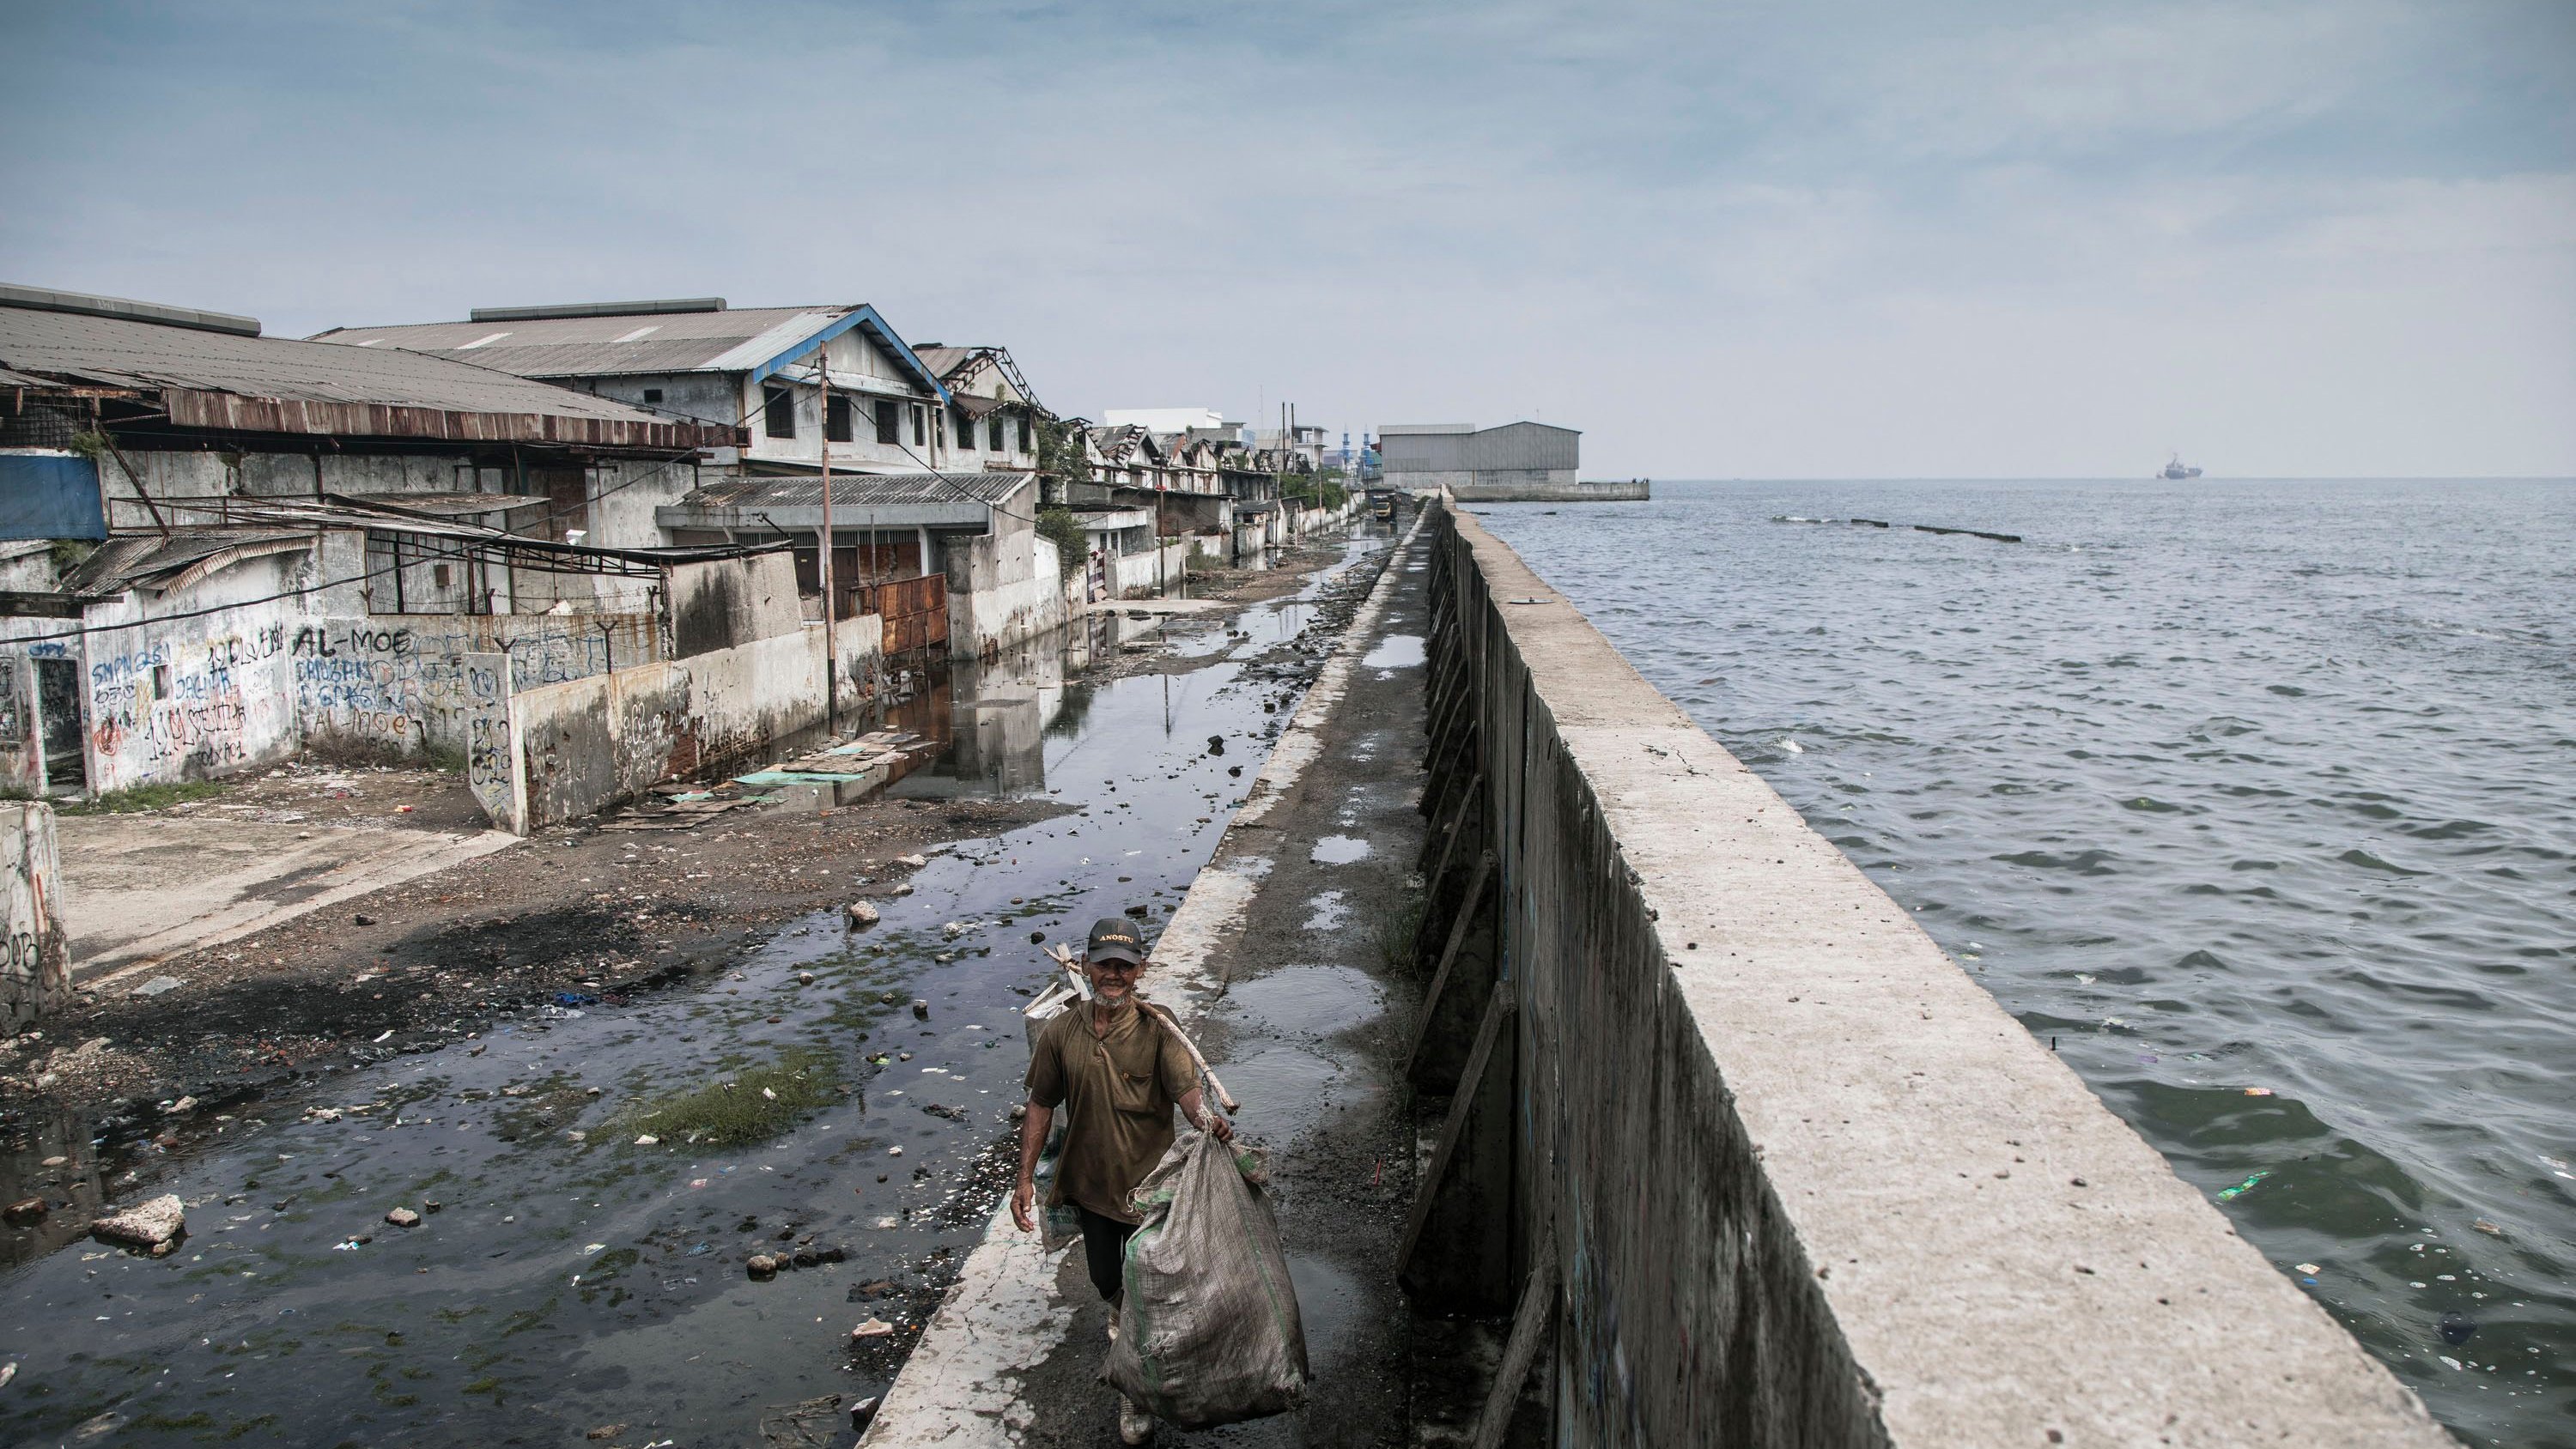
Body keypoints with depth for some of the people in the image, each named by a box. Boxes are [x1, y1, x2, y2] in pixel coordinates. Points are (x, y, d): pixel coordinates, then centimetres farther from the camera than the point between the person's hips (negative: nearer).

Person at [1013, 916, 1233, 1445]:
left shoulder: (1157, 1031, -17)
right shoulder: (1060, 1033, -9)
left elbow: (1185, 1088, -28)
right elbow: (1041, 1104, 0)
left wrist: (1206, 1118, -51)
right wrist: (1025, 1177, -2)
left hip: (1147, 1183, -3)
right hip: (1090, 1183, 3)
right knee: (1105, 1278, 22)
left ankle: (1135, 1392, 30)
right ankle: (1120, 1314, 59)